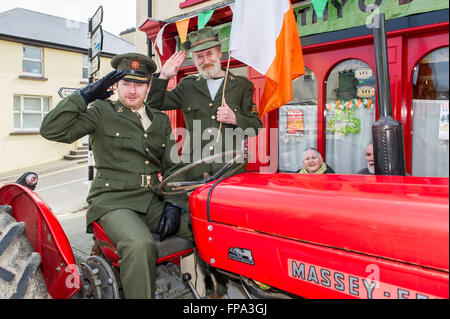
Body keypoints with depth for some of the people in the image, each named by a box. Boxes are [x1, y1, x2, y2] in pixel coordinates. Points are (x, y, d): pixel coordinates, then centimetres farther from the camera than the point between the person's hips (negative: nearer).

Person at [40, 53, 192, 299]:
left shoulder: (161, 121, 17)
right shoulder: (102, 112, 6)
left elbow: (172, 166, 13)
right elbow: (52, 130, -6)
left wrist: (173, 204, -2)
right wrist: (85, 95, -8)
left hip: (154, 202, 4)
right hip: (113, 202, -4)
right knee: (141, 245, -35)